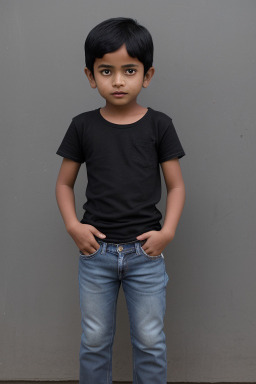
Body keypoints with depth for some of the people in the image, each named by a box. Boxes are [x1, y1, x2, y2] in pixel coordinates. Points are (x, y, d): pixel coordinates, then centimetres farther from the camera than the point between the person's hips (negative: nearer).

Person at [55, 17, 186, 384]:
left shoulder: (159, 125, -3)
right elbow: (64, 183, 6)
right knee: (94, 341, 14)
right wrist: (72, 225, -9)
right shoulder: (83, 126, 0)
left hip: (146, 252, -1)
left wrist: (167, 231, -11)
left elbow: (176, 185, 1)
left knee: (150, 341, 11)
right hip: (95, 251, 1)